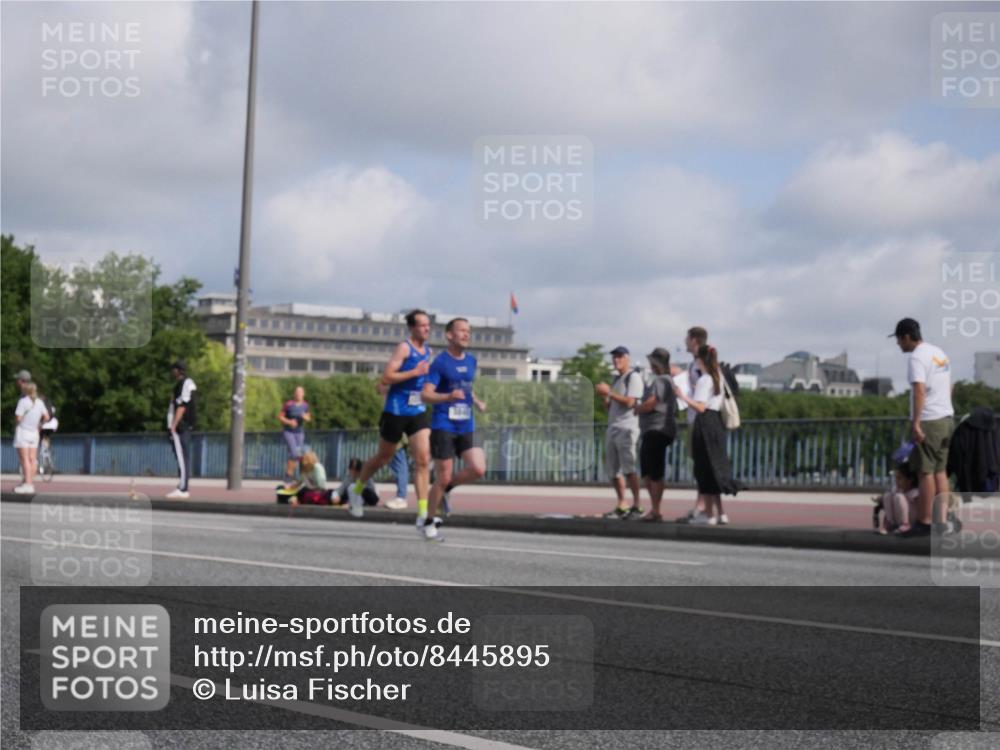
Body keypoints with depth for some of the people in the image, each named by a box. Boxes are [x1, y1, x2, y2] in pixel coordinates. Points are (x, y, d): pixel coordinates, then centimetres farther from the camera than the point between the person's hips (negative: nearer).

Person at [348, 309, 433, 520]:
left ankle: (423, 512, -11)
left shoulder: (428, 351, 10)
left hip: (419, 411, 5)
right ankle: (356, 490, 37)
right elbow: (386, 378, -20)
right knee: (383, 457, 11)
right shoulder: (404, 348, -12)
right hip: (396, 411, -5)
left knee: (423, 459, -9)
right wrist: (414, 373, -24)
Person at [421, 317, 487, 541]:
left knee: (478, 469, -12)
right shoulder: (440, 362, -8)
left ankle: (447, 488, 16)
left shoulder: (471, 361, 11)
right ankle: (429, 521, 16)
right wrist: (449, 397, -32)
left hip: (466, 428, 5)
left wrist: (476, 402, 11)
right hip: (443, 427, -5)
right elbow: (426, 395, -15)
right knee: (443, 478, -3)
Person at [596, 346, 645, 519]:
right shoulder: (616, 380, 22)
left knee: (628, 468, -15)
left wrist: (609, 392, -14)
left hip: (627, 429, -8)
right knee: (613, 470, 6)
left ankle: (637, 506, -15)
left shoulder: (634, 377, -3)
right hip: (612, 428, 9)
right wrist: (604, 396, 5)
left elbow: (629, 402, -15)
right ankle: (621, 506, 11)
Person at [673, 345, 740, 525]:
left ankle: (709, 515, -4)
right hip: (716, 421, 9)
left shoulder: (704, 380, -12)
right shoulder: (717, 377, 14)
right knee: (714, 468, 13)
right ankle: (719, 512, 15)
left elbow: (700, 407, -20)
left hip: (705, 424, -9)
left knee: (705, 469, -5)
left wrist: (683, 396, -21)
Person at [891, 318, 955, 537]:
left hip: (929, 421, -9)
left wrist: (915, 423, -27)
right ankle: (941, 520, 11)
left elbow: (919, 391, -25)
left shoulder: (917, 358, -14)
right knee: (940, 470, 12)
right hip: (947, 418, 9)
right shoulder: (940, 353, 15)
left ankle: (924, 522, -2)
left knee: (926, 472, -4)